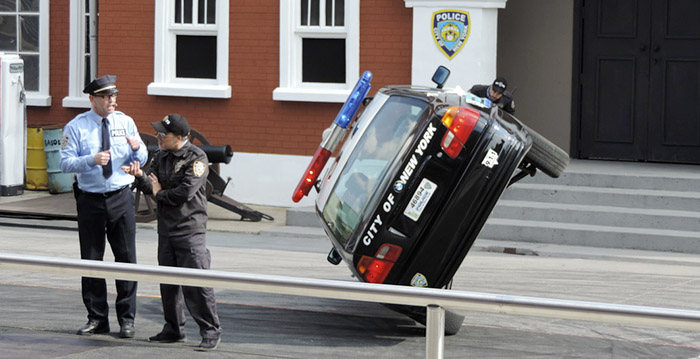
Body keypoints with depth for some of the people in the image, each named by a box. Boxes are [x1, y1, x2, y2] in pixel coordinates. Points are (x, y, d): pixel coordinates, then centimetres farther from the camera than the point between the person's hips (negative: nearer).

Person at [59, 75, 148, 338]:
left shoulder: (125, 122, 5)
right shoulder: (76, 127, -2)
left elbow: (142, 159, 7)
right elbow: (65, 163, -8)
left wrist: (137, 148, -16)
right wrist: (92, 160, -23)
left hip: (121, 198, 1)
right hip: (90, 200, -1)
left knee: (126, 258, 1)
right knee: (91, 260, 5)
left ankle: (127, 319, 9)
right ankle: (97, 319, 16)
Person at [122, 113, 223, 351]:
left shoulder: (196, 158, -10)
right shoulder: (160, 156, 11)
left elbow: (185, 193, -18)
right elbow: (151, 187, 8)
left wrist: (160, 193, -4)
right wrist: (140, 175, -12)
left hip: (190, 230, -7)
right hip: (166, 229, 7)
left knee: (195, 283, -9)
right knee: (168, 283, 11)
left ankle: (211, 331, -2)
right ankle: (174, 330, 22)